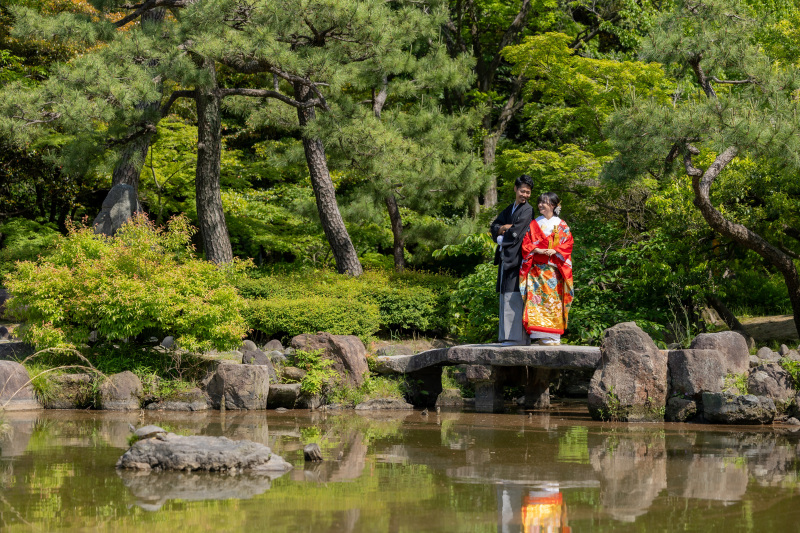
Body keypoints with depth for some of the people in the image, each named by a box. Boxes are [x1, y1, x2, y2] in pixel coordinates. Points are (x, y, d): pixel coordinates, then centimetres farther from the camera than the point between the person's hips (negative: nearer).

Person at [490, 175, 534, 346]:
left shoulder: (527, 210, -6)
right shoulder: (509, 210, 20)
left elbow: (515, 234, -13)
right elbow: (495, 226, 12)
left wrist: (501, 238, 3)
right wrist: (505, 227, -9)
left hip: (517, 259, -9)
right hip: (506, 260, 9)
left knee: (514, 299, -13)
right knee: (506, 298, 8)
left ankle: (517, 337, -15)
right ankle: (508, 336, 10)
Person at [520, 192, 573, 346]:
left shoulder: (561, 226, 9)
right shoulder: (534, 224, 13)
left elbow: (567, 245, 1)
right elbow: (526, 243, 7)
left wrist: (554, 251, -15)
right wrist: (536, 250, -12)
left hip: (553, 269, -1)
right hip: (537, 268, 1)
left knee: (553, 299, -6)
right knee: (537, 298, -9)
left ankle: (553, 336, -4)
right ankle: (541, 335, -8)